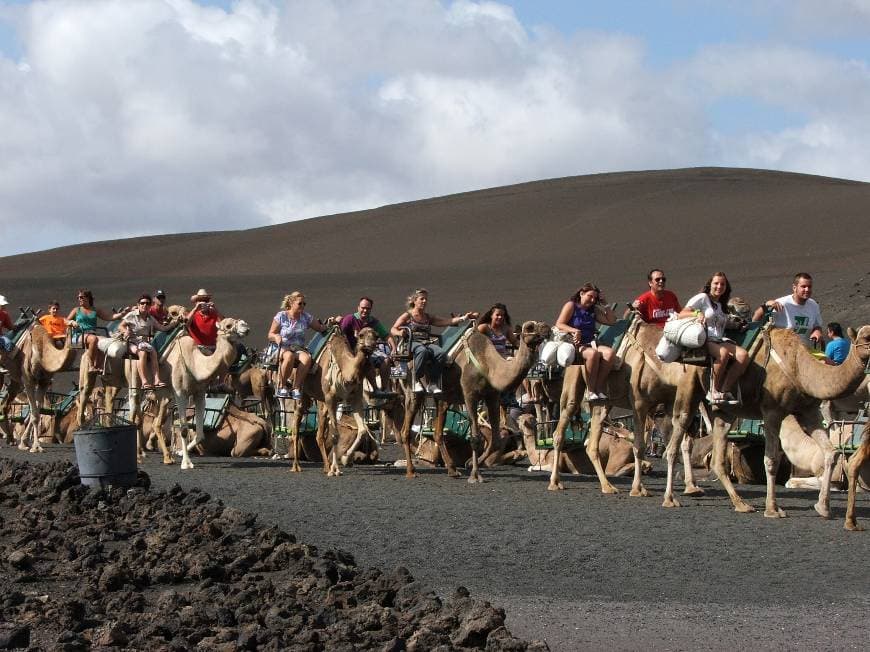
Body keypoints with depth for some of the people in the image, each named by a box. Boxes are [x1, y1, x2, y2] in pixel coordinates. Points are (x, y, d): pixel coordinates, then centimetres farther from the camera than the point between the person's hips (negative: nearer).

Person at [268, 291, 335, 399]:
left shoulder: (306, 317, 8)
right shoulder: (281, 316, 0)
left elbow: (320, 328, 16)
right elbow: (270, 335, 3)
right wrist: (276, 337, -20)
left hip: (299, 349, 3)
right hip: (283, 348, -3)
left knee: (307, 358, -33)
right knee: (289, 356, -40)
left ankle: (296, 388, -29)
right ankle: (281, 387, -27)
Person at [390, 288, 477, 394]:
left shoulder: (428, 318, 24)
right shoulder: (407, 316, 11)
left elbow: (448, 321, 16)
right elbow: (393, 330, 2)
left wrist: (464, 318, 4)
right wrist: (399, 333, -22)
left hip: (427, 343, 5)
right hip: (412, 343, -5)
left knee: (441, 353, -28)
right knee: (422, 351, -40)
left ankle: (433, 384, -24)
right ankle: (416, 381, -29)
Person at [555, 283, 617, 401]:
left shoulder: (593, 311, 22)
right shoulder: (571, 306, 5)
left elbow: (612, 321, 21)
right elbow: (559, 325, -4)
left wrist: (605, 305, 14)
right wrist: (574, 331, -21)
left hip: (590, 344, 6)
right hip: (574, 344, -6)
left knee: (609, 352, -25)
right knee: (593, 353, -36)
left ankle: (599, 388, -25)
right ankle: (590, 391, -29)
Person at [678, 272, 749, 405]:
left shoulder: (722, 306, 26)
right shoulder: (702, 298, 6)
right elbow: (682, 314, -2)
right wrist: (697, 313, -19)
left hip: (720, 340, 7)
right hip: (704, 340, -7)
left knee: (743, 355, -22)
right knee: (723, 352, -38)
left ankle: (725, 390, -20)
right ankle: (714, 391, -24)